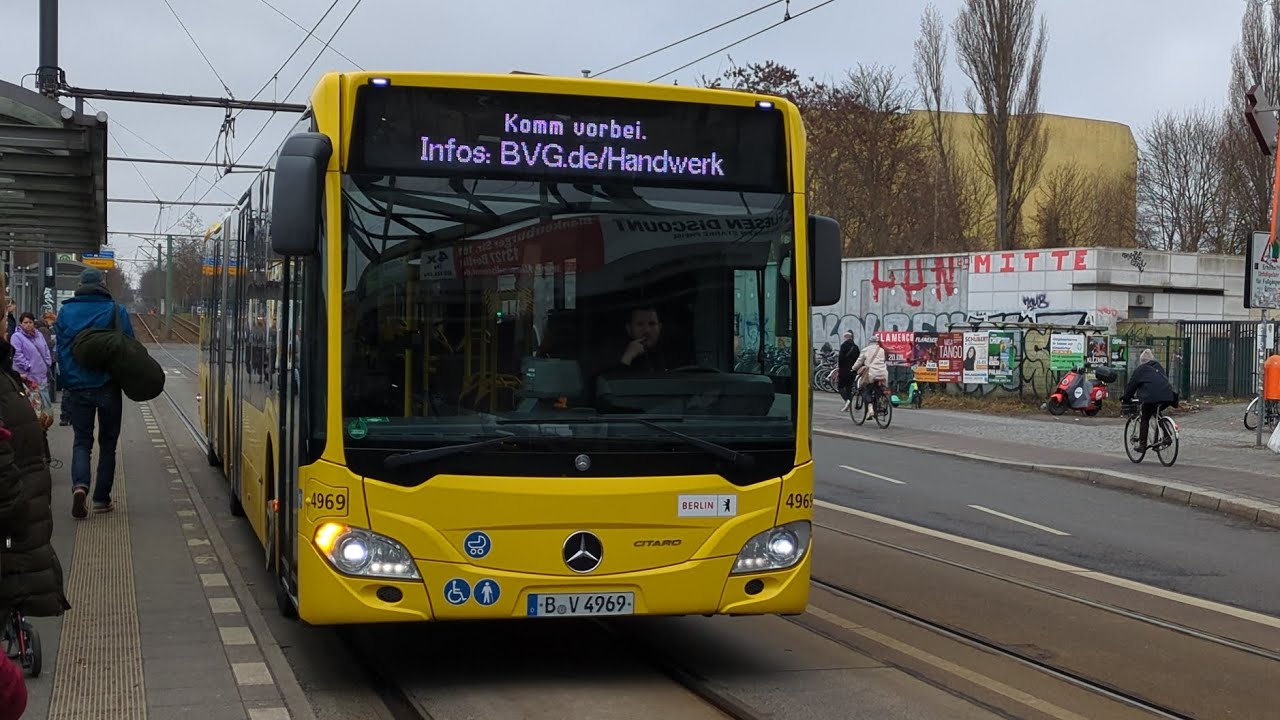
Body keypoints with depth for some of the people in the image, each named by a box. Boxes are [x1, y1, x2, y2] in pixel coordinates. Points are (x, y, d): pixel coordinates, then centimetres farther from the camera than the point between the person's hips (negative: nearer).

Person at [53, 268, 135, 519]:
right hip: (108, 387, -1)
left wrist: (66, 385, 11)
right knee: (107, 442, 12)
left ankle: (79, 485, -18)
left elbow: (61, 350, 5)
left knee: (82, 441, 8)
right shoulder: (116, 311, -5)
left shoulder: (66, 312, 2)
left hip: (77, 387, 1)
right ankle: (102, 498, 11)